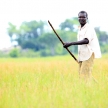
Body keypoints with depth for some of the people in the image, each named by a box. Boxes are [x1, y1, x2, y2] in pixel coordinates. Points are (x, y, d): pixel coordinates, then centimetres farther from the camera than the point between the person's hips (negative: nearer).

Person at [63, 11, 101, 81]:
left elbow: (86, 41, -27)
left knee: (85, 73, -15)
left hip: (89, 54, -8)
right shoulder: (80, 29, 17)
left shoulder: (89, 28, -11)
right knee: (81, 74, 4)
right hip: (82, 55, 8)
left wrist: (71, 43, -31)